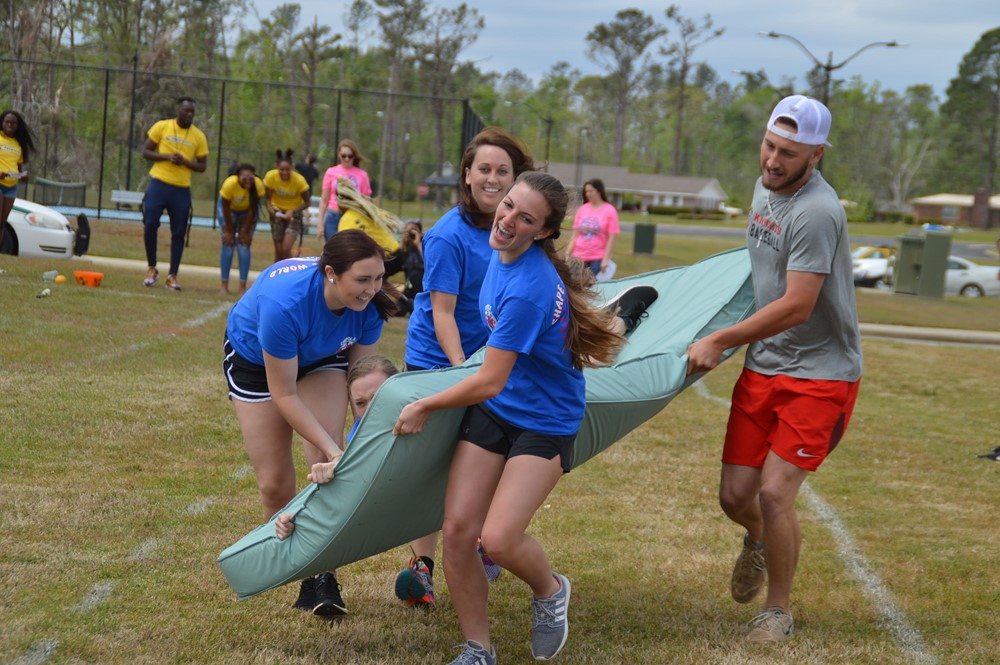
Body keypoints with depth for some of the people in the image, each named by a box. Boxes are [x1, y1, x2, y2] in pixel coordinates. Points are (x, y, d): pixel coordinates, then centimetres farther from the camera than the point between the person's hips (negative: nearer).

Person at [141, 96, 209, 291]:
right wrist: (167, 156, -14)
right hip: (159, 184, -2)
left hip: (182, 189, 2)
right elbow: (146, 151, 2)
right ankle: (152, 268, 9)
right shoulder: (162, 127, 0)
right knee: (150, 225, -10)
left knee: (178, 233, 1)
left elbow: (202, 166, 7)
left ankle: (172, 276, 9)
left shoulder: (199, 136, 4)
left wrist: (184, 161, -12)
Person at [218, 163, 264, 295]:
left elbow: (253, 210, -20)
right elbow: (226, 208, -23)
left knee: (244, 245, -8)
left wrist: (246, 232, -16)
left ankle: (243, 287, -6)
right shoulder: (230, 184, -36)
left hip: (247, 211, 1)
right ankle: (224, 285, -1)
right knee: (228, 244, -8)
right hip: (230, 208, -1)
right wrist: (229, 231, -17)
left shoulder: (258, 185, -32)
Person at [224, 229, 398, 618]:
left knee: (327, 465, -18)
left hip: (321, 357, 3)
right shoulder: (284, 303, -43)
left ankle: (325, 574, -10)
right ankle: (303, 578, 14)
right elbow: (284, 395, -31)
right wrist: (333, 450, -33)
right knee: (275, 484, -4)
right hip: (254, 357, -3)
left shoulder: (369, 304, -28)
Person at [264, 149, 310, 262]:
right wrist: (271, 209, -31)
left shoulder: (299, 180, -24)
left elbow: (307, 202, -13)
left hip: (293, 213, -2)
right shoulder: (270, 176, -19)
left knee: (286, 250, -15)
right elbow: (268, 198, -9)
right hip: (278, 213, 2)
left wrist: (292, 211, -29)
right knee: (278, 251, 1)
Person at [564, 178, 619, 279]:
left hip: (598, 259, -4)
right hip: (579, 257, 4)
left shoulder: (609, 211, -3)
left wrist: (605, 259, -12)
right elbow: (575, 235, 12)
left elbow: (611, 238, -5)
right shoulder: (582, 209, 8)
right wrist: (567, 255, 7)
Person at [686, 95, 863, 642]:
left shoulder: (817, 212, -22)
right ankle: (758, 541, 42)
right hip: (763, 368, 7)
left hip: (819, 375, -7)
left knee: (775, 493, -11)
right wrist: (729, 340, 22)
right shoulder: (765, 187, 6)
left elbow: (796, 308, -23)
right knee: (735, 494, 5)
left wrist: (720, 340, -15)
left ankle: (779, 612, 10)